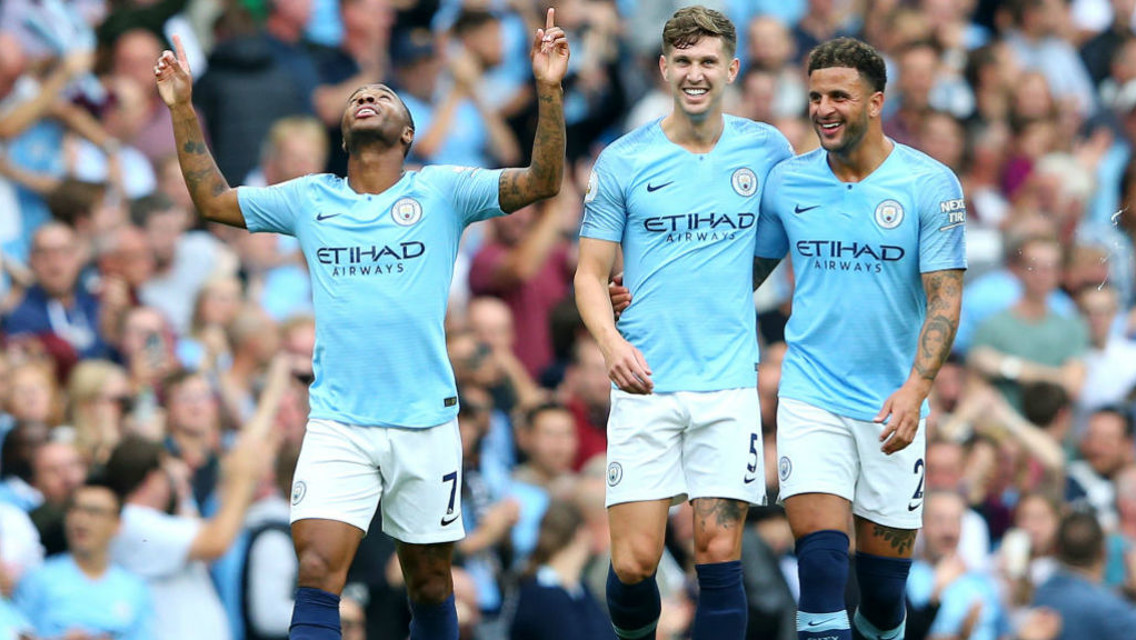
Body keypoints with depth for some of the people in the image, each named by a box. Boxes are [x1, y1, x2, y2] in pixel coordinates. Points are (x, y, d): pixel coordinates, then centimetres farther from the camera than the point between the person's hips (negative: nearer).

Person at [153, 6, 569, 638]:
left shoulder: (442, 191, 2)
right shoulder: (310, 199, 10)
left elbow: (543, 182, -6)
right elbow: (214, 200, 20)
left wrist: (549, 91, -18)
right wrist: (184, 110, 11)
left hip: (426, 421, -1)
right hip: (337, 425, 1)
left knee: (430, 586, 9)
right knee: (317, 576, -15)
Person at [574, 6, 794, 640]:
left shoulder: (767, 150, 5)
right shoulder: (623, 161, 2)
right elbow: (591, 272, 4)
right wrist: (611, 341, -15)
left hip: (729, 383, 1)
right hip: (645, 386, 0)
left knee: (720, 554, -7)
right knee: (634, 563, -6)